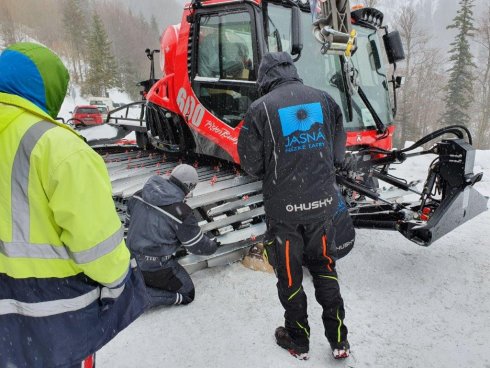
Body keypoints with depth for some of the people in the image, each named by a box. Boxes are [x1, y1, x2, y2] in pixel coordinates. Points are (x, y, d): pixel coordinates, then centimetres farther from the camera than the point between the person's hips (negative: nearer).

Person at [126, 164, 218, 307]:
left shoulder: (139, 195, -4)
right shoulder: (181, 212, -22)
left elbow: (130, 219, 14)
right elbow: (198, 246, -9)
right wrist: (213, 246, 13)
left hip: (133, 259, 7)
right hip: (156, 267, -7)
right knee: (187, 294, 10)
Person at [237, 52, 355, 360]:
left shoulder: (261, 108, -10)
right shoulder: (324, 99, 2)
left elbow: (251, 164, -6)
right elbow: (338, 153, 8)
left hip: (284, 207, -3)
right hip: (323, 203, 4)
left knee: (290, 275, 14)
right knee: (324, 268, 21)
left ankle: (298, 342, 31)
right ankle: (339, 340, 30)